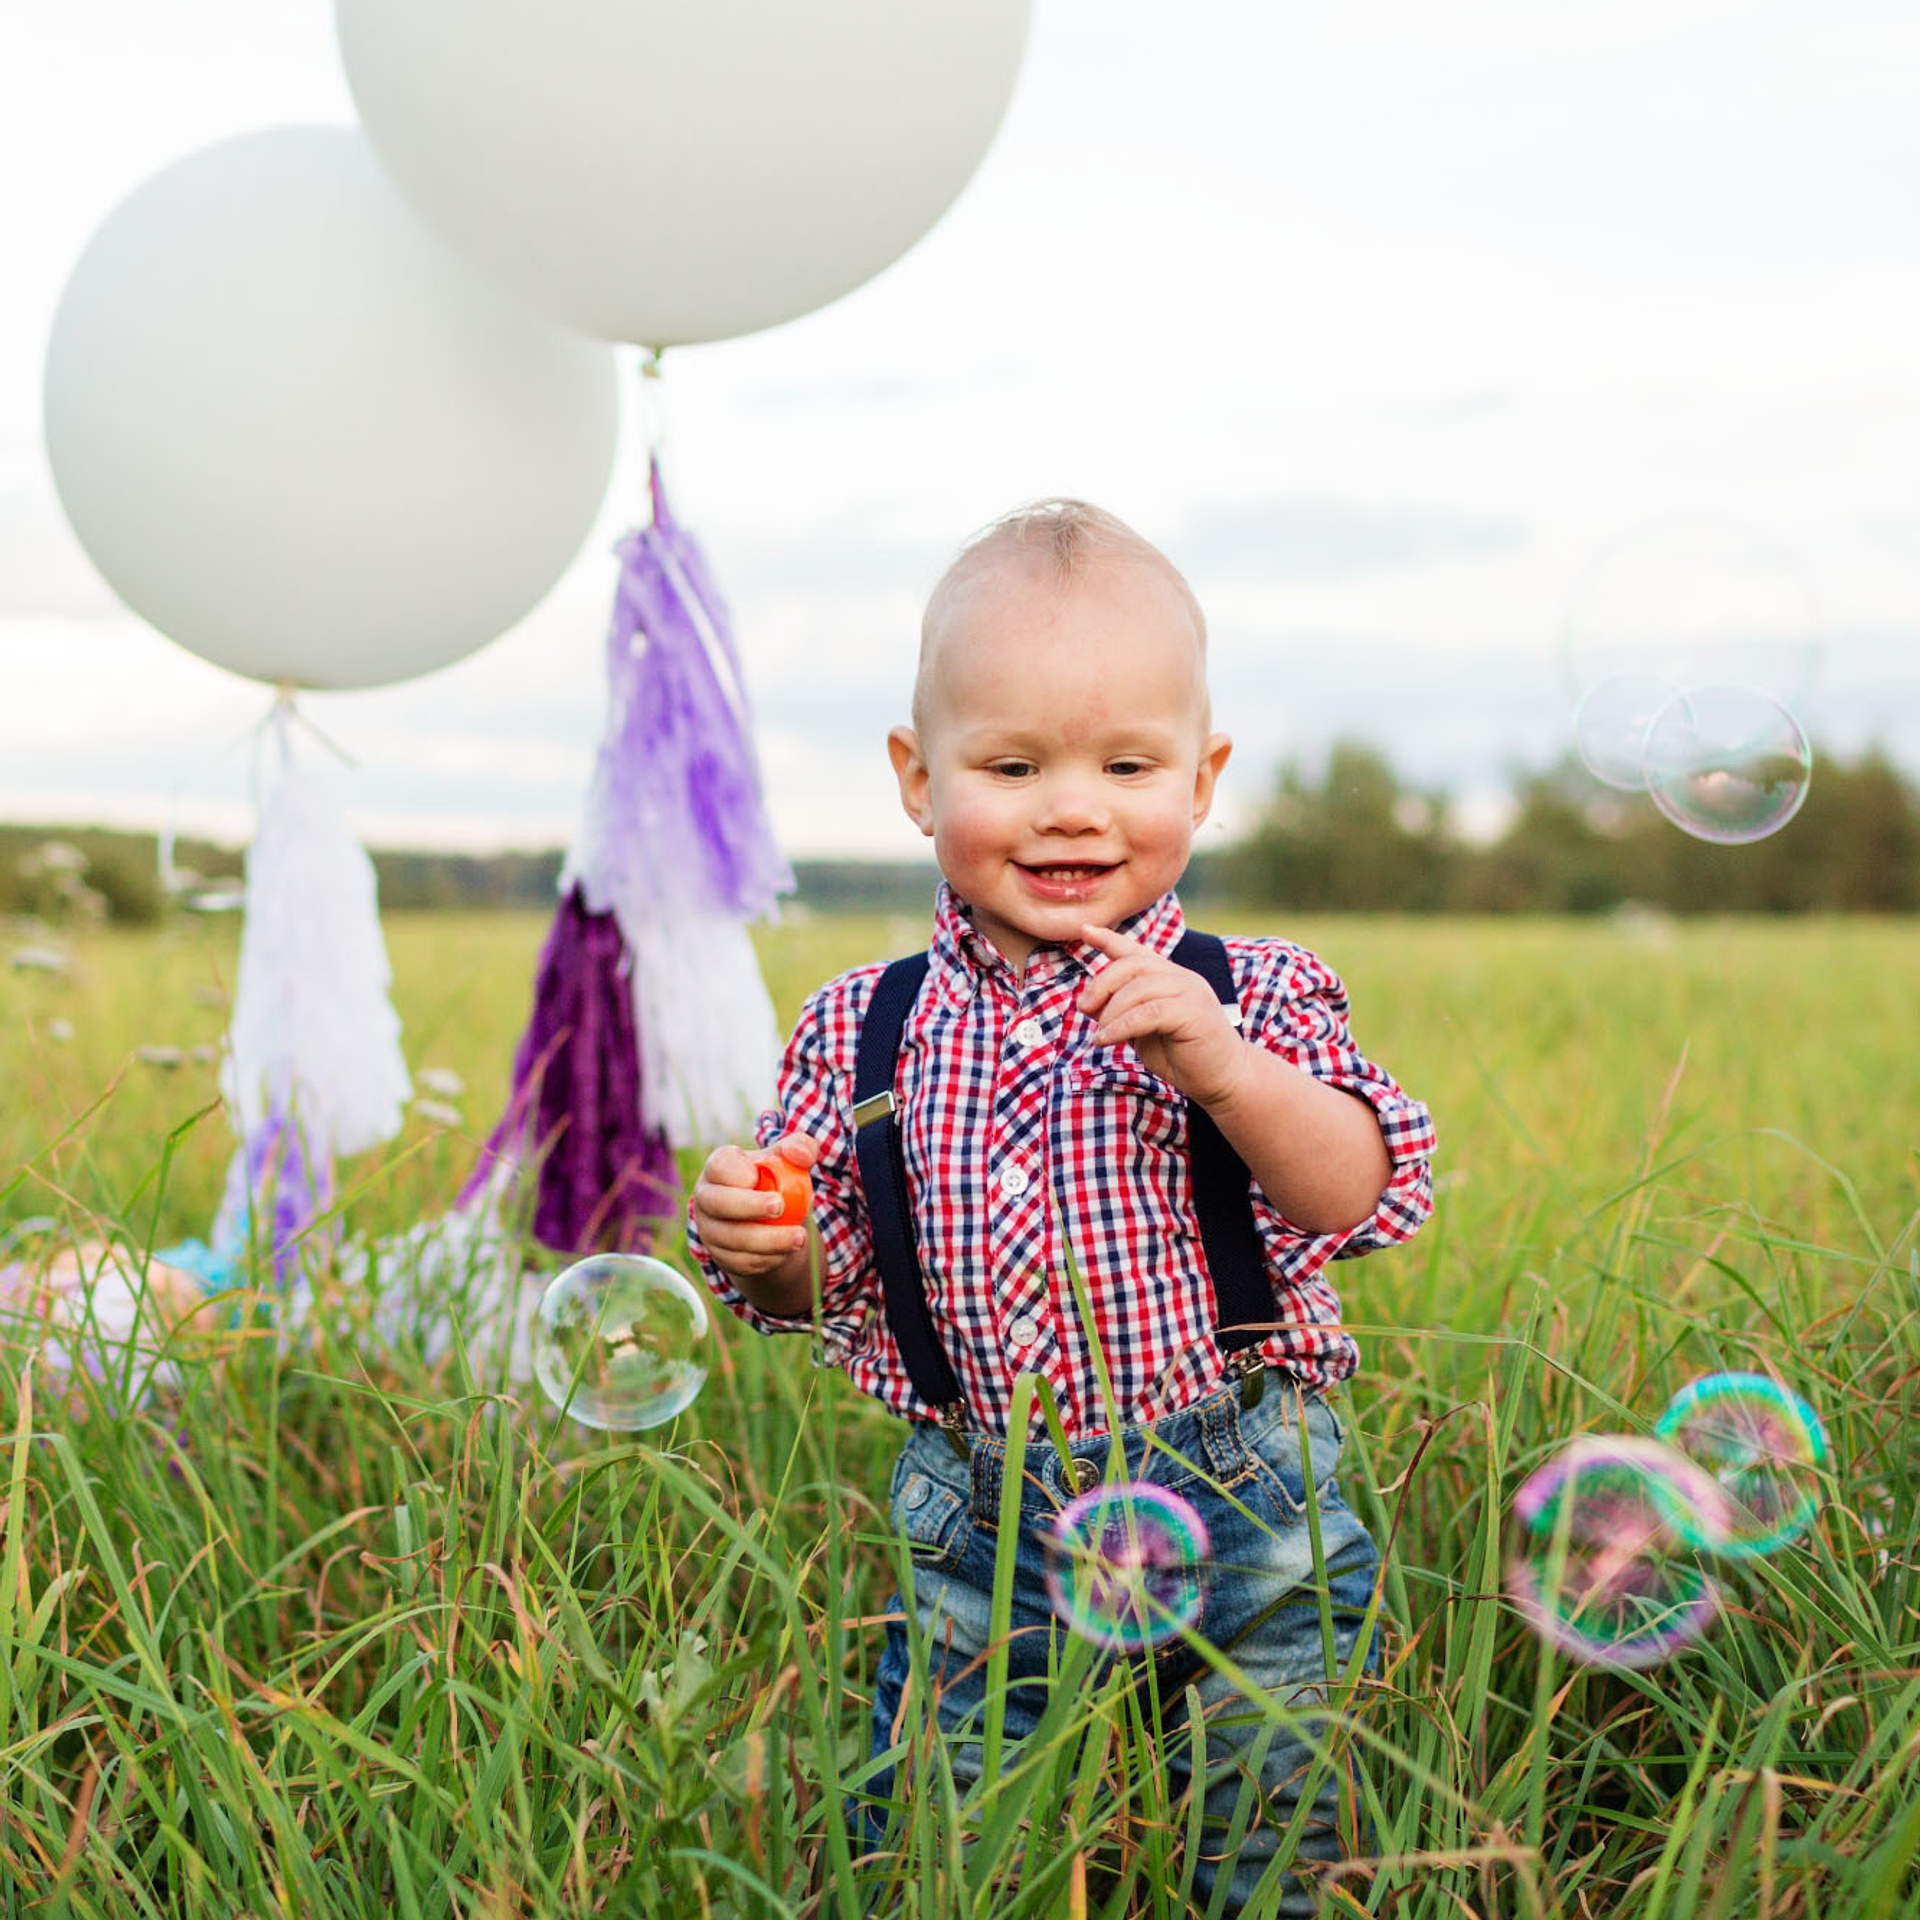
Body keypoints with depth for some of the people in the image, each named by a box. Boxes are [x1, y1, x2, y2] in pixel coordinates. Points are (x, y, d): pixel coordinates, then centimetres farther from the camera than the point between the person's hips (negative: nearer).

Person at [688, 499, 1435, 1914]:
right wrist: (756, 1252, -16)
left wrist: (1224, 1069, -28)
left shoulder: (1253, 997, -5)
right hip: (977, 1533, 2)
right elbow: (826, 1283, 6)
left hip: (1245, 1521, -1)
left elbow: (1363, 1201, -15)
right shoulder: (861, 1034, 0)